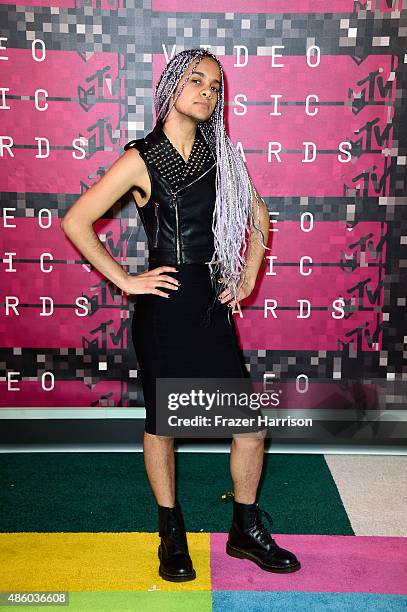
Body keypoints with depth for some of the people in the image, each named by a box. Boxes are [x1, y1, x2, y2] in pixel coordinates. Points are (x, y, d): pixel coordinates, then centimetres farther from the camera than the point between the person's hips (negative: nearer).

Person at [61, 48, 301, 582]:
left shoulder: (221, 154, 8)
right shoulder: (141, 160, -6)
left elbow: (257, 213, 20)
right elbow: (75, 222, -7)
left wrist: (248, 276, 10)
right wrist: (125, 280, -9)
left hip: (213, 307, 5)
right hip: (164, 310, -4)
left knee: (252, 420, 4)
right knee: (161, 423, 10)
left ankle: (246, 531, 26)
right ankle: (172, 534, 32)